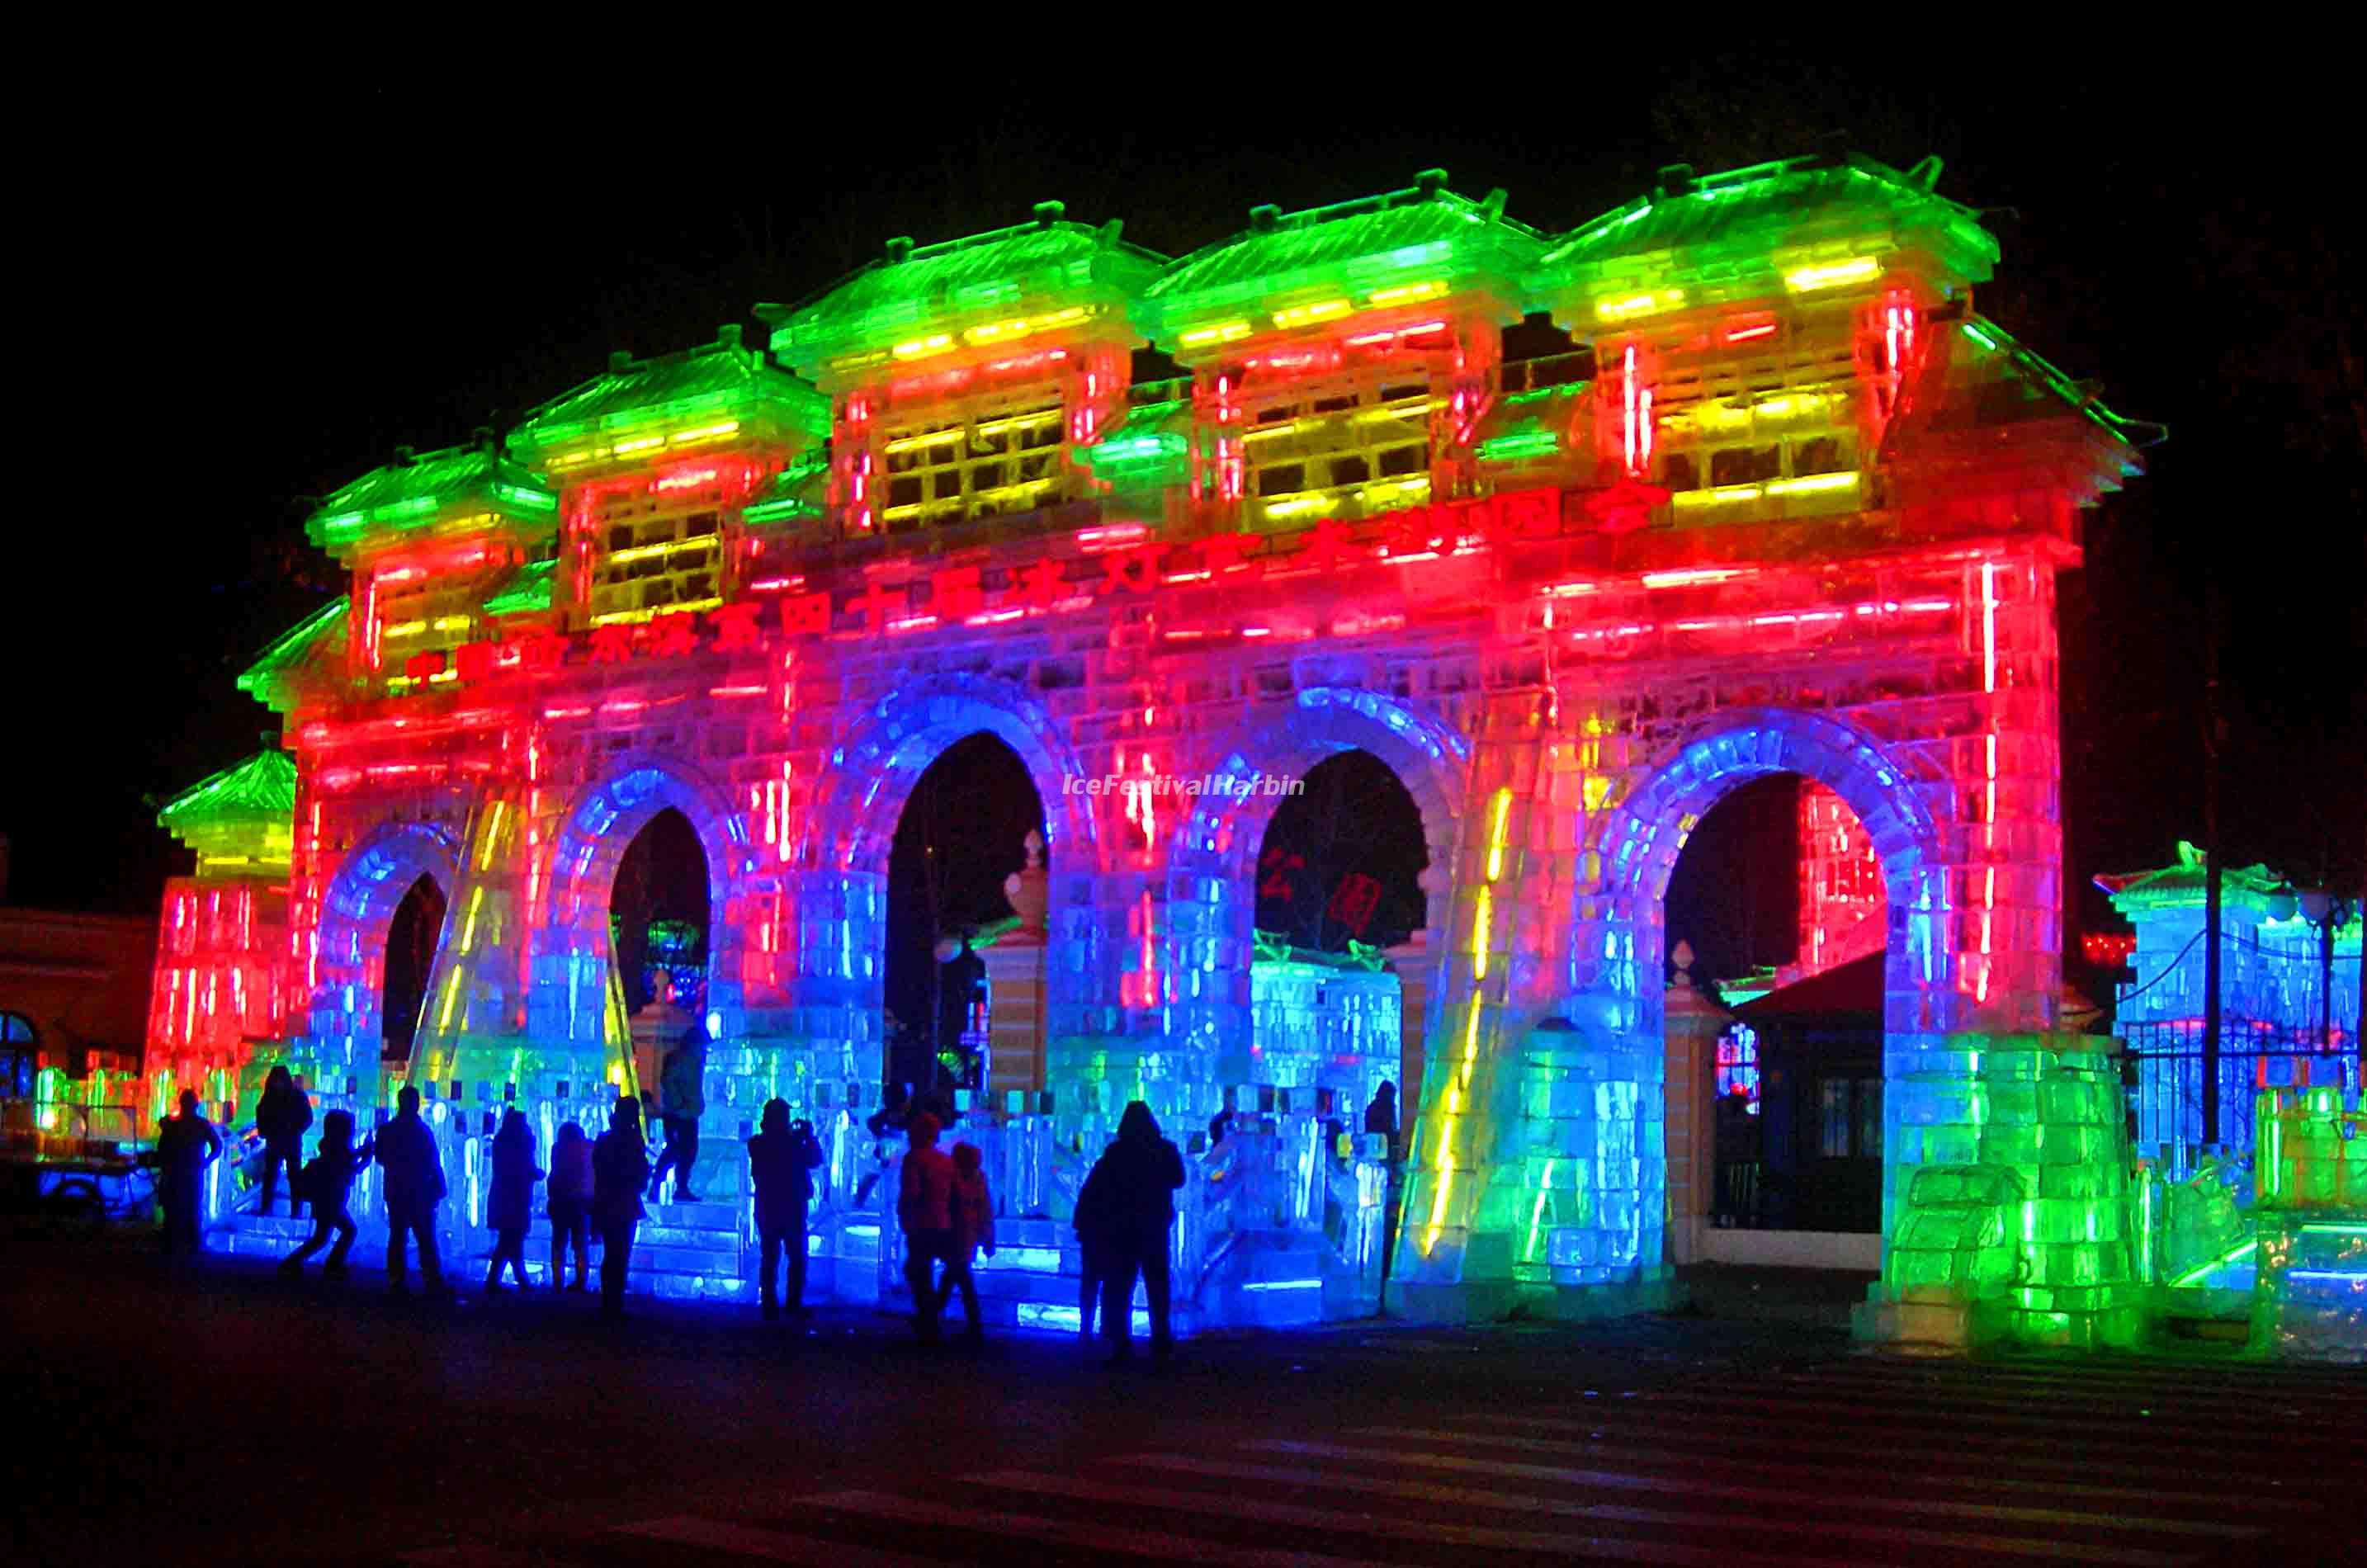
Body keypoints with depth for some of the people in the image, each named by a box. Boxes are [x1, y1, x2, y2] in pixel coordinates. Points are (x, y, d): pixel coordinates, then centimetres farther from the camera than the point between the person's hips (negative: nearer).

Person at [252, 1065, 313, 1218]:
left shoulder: (298, 1095, -5)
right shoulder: (269, 1096, 3)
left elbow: (307, 1118, -5)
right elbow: (261, 1115, 13)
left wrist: (294, 1131, -16)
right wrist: (264, 1131, -4)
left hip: (292, 1143, -3)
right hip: (273, 1142, 3)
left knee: (294, 1177, -2)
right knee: (270, 1176, 5)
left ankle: (296, 1212, 0)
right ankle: (265, 1208, 12)